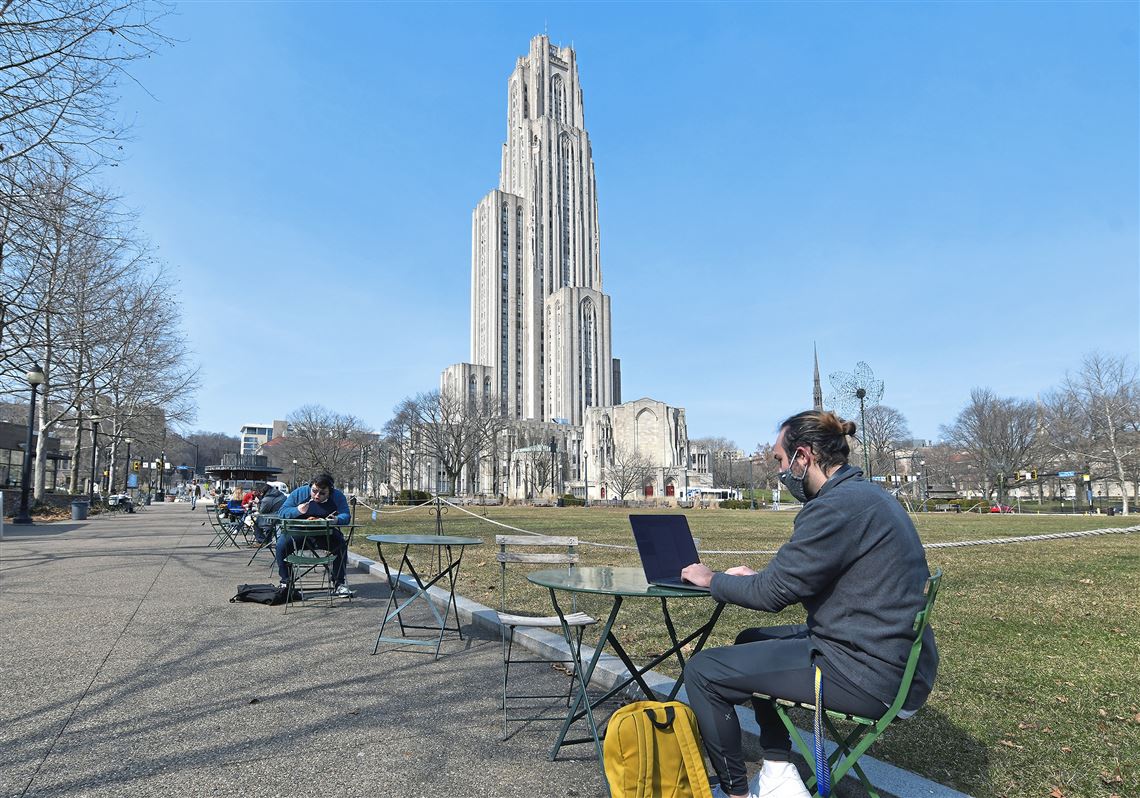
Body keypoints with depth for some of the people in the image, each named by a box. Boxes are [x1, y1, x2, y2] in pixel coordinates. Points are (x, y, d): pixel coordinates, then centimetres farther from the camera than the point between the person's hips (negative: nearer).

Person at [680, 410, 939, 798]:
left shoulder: (837, 506, -22)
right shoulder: (867, 494, 10)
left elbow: (774, 593, -17)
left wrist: (712, 580, 0)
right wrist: (760, 576, 13)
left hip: (870, 675, -11)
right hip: (892, 655, 11)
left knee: (703, 671, -9)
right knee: (751, 642, 24)